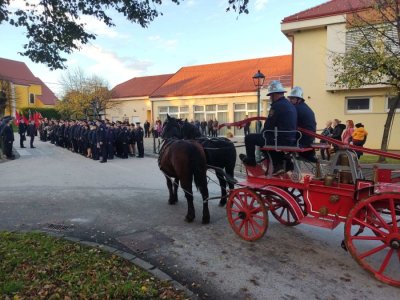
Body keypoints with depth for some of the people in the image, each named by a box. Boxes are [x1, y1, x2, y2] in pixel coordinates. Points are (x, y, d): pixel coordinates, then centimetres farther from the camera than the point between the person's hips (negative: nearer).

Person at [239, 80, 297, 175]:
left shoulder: (277, 106, -15)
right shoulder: (291, 105, 14)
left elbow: (268, 125, -12)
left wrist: (262, 135, 8)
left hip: (280, 140, -9)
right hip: (291, 140, 9)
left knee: (249, 138, 1)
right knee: (270, 138, 38)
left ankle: (250, 160, 22)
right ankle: (278, 165, 30)